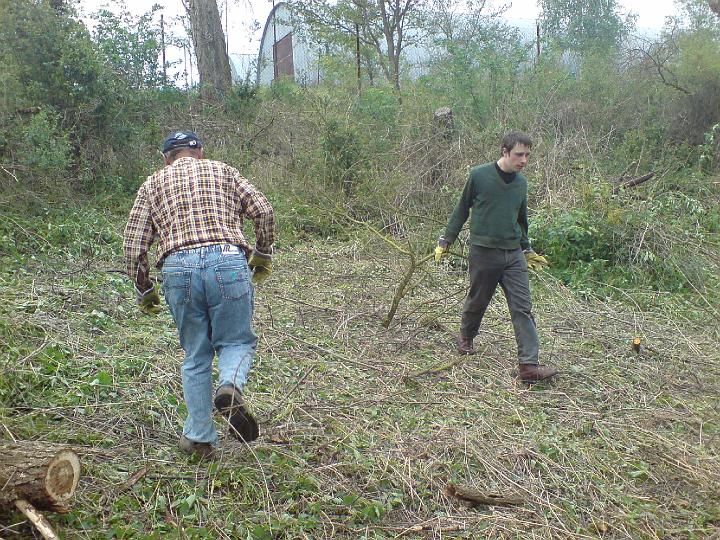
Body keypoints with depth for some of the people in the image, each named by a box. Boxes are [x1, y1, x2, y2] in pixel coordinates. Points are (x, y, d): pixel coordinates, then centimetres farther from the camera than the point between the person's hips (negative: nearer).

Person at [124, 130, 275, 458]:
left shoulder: (152, 184, 21)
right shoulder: (223, 171, 20)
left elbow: (133, 245, 14)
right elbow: (263, 211, 9)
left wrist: (144, 290, 24)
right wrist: (263, 254, 21)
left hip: (178, 268, 1)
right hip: (228, 262, -1)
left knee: (196, 356, 14)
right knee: (237, 341, 14)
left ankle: (199, 438, 17)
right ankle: (230, 389, -17)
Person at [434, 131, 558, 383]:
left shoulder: (521, 182, 8)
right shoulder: (479, 175, -7)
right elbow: (462, 210, 3)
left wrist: (527, 250, 27)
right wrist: (445, 241, 5)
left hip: (513, 254, 4)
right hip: (483, 251, -4)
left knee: (523, 308, -4)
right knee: (477, 301, 12)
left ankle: (529, 365, -3)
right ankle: (466, 337, 41)